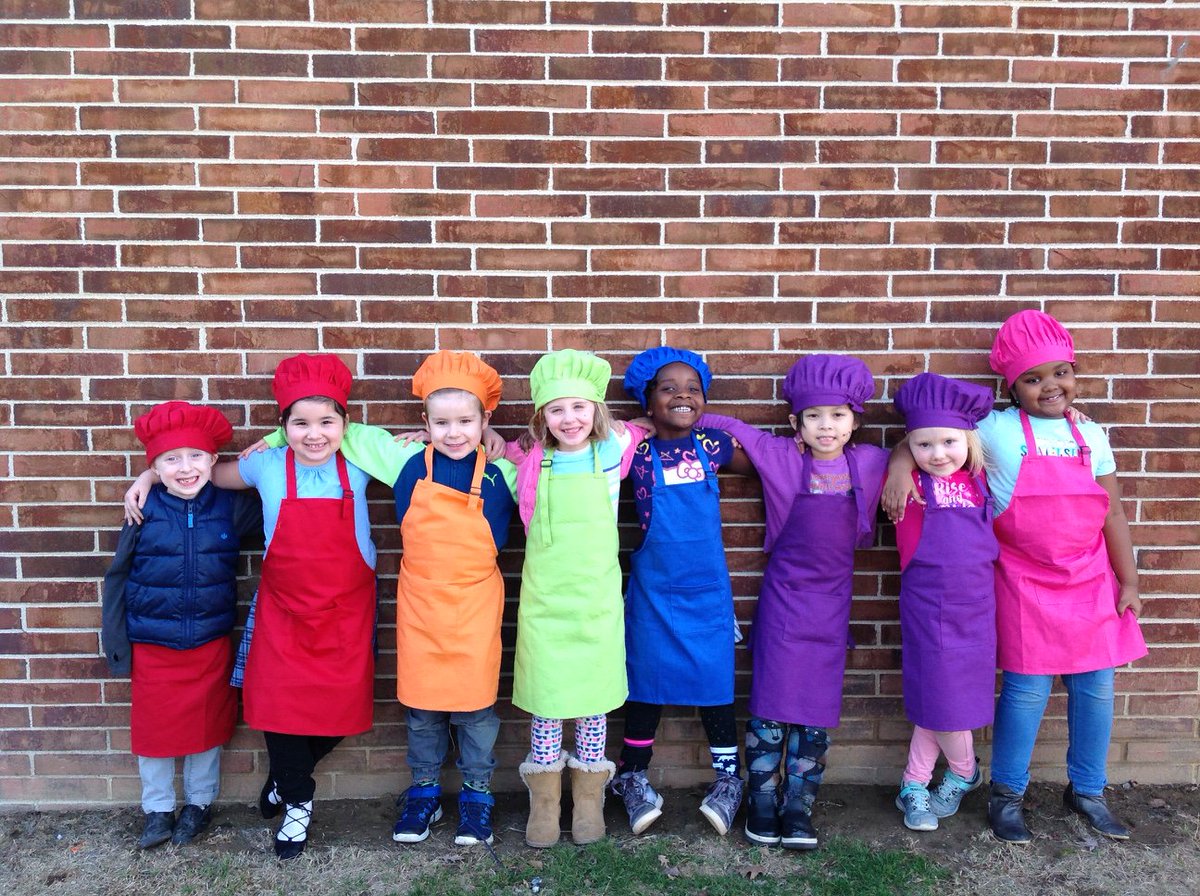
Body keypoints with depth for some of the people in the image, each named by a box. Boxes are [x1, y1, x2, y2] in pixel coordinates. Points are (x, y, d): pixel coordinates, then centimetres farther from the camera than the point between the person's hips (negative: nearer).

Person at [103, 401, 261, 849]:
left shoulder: (230, 507, -7)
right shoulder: (145, 510, -9)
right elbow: (118, 576, 0)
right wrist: (115, 641, 1)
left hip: (211, 643, 1)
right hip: (151, 645, 0)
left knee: (207, 726, 14)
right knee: (153, 728, 12)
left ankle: (199, 804, 36)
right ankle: (158, 810, 34)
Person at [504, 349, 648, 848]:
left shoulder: (613, 450, -3)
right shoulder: (529, 459, -2)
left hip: (597, 599, 0)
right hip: (543, 599, 0)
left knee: (594, 698, 10)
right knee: (544, 700, 8)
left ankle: (589, 798, 28)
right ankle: (544, 801, 25)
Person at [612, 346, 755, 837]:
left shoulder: (712, 446, -1)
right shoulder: (635, 451, -7)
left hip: (708, 590, 1)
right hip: (653, 591, -1)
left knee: (715, 681, 9)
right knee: (647, 680, 10)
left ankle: (728, 778, 28)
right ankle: (632, 775, 29)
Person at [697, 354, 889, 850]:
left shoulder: (872, 462, 0)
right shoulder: (779, 455, -5)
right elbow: (729, 427, 3)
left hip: (832, 599, 2)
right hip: (785, 595, -2)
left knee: (819, 704, 6)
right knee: (772, 700, 1)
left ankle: (798, 806, 20)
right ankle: (762, 801, 16)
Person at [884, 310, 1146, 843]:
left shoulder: (1091, 436, 4)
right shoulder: (995, 430, -8)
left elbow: (1113, 512, 6)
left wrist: (1129, 583, 6)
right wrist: (900, 465, -28)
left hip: (1092, 582, 4)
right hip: (1026, 585, -4)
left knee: (1095, 688, 10)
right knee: (1028, 689, 0)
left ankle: (1087, 791, 31)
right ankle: (1007, 795, 19)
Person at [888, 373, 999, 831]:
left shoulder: (978, 480, 5)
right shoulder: (909, 484, -8)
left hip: (977, 607, 4)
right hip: (929, 608, -4)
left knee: (940, 698, 12)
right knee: (940, 700, 3)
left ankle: (914, 786, 29)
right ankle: (964, 772, 31)